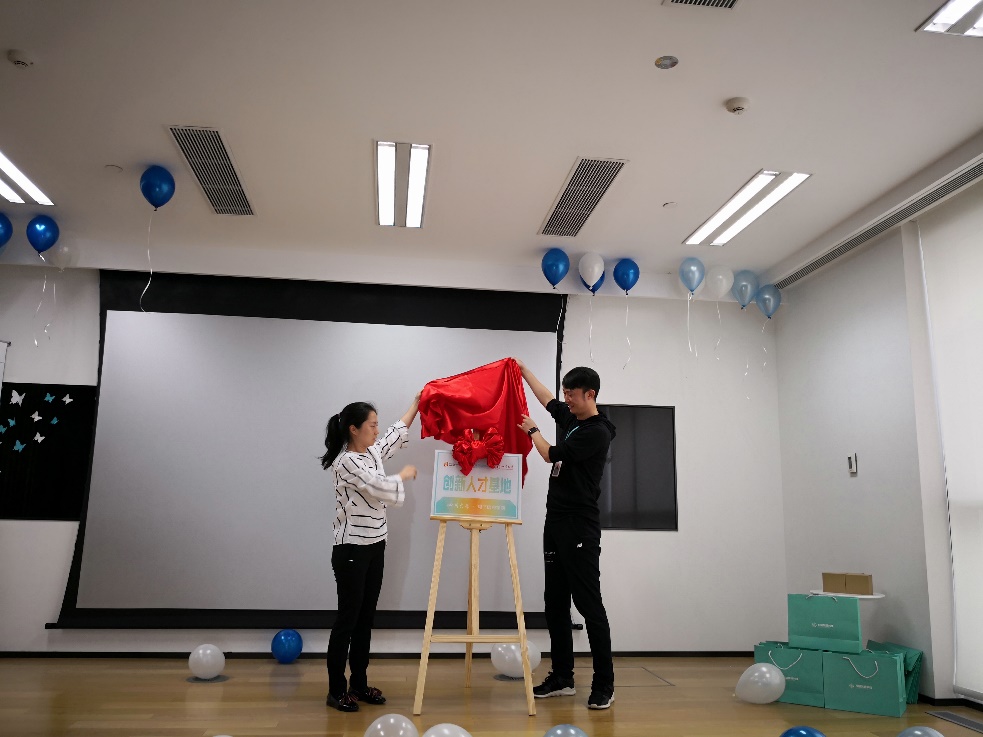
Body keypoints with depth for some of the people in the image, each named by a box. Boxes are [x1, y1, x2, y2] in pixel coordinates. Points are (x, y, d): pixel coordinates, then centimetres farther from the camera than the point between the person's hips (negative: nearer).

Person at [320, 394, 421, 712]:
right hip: (351, 551, -8)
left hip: (374, 547, 9)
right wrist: (405, 474, -3)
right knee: (347, 620, 1)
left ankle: (359, 684, 24)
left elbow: (397, 433, 22)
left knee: (365, 619, 14)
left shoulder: (372, 453, 7)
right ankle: (336, 690, 13)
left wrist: (418, 402, 21)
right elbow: (384, 489, -22)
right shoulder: (347, 462, -19)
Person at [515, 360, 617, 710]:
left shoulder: (598, 432, -14)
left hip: (580, 527, -9)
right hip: (555, 521, 9)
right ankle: (562, 677, 21)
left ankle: (604, 685, 2)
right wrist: (523, 369, 37)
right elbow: (547, 398, 29)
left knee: (589, 604, -5)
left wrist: (532, 430, 4)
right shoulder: (569, 417, 11)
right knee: (555, 603, 12)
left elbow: (553, 455, -14)